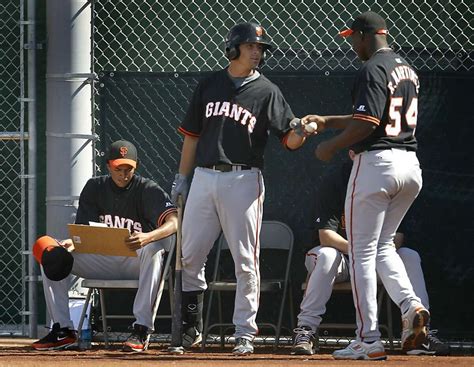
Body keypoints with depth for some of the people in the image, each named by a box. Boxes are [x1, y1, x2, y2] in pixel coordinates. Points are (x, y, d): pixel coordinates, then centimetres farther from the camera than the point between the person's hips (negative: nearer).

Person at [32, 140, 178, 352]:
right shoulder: (95, 188, 4)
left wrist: (147, 237, -48)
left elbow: (174, 223, -27)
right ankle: (63, 329, -8)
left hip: (137, 261, -4)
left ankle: (142, 329, -41)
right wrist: (72, 244, -25)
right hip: (103, 261, 4)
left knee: (154, 248, -39)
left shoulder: (148, 190, -10)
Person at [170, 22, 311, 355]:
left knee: (245, 261, -3)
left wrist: (302, 131, -26)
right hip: (204, 177, 3)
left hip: (243, 181, -3)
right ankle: (192, 328, 15)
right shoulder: (209, 85, 12)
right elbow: (192, 134, 17)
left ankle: (245, 333, 1)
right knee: (190, 256, 4)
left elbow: (289, 140, -4)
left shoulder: (266, 92, 2)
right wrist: (182, 177, 13)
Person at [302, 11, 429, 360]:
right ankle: (411, 305, -4)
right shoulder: (408, 69, 16)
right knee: (383, 245, 20)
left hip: (376, 163, -8)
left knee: (362, 252, 0)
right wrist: (327, 121, 29)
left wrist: (332, 146, -6)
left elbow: (367, 123, -21)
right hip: (410, 165, 8)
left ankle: (368, 339, -2)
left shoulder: (373, 69, -13)